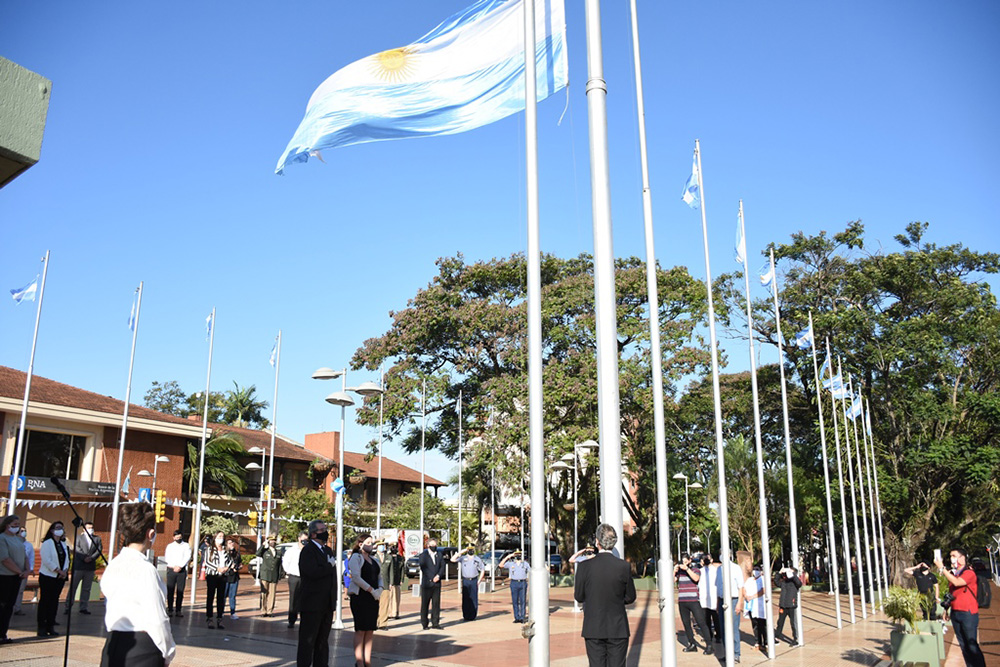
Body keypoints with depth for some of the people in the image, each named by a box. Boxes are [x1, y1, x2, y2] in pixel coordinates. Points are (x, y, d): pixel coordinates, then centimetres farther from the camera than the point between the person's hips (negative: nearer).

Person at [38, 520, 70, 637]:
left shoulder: (63, 543, 14)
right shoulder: (47, 543, -7)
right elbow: (47, 561, -16)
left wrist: (65, 571, -5)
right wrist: (59, 571, -15)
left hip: (60, 577, 6)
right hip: (48, 577, -6)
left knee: (54, 601, 8)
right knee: (44, 602, -2)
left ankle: (51, 627, 13)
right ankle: (42, 628, 3)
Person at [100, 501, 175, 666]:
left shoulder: (112, 565, 6)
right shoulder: (145, 569, -16)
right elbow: (157, 620, -15)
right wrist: (168, 653, -2)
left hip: (113, 644, 7)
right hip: (143, 648, -7)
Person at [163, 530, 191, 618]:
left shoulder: (186, 546, 9)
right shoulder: (170, 546, 12)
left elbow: (187, 557, -1)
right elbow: (167, 557, 2)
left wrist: (180, 566, -14)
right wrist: (174, 566, -11)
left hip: (182, 570, -1)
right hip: (171, 569, 1)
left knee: (180, 591, -2)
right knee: (170, 591, -1)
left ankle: (178, 611, 1)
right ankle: (170, 610, 4)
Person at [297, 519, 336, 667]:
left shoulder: (327, 550, 16)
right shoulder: (308, 550, -11)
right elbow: (313, 572, -26)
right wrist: (329, 566, -12)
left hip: (327, 605, 8)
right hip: (312, 605, -8)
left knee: (323, 641, 14)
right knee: (307, 640, -1)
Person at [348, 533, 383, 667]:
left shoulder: (374, 560, 18)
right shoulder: (356, 557, -5)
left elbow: (380, 577, 21)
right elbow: (356, 577, -16)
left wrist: (380, 589, 0)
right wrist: (372, 590, -16)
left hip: (373, 598, 7)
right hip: (360, 596, -7)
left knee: (370, 630, 7)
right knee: (361, 630, -5)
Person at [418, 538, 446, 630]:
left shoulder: (439, 555, 15)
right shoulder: (423, 555, 2)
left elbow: (442, 566, 8)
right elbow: (423, 567, -8)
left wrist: (438, 575, -11)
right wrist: (431, 579, -12)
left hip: (437, 583, 4)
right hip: (426, 583, -4)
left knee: (436, 603, 3)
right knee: (425, 604, 1)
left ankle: (435, 623, 10)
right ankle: (424, 624, 9)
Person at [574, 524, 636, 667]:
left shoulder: (584, 566, -9)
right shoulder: (624, 566, -8)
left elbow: (579, 597, 0)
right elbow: (630, 597, 2)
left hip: (593, 629, 0)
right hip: (618, 629, 0)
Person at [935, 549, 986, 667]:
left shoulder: (969, 573, -9)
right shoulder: (952, 574, 12)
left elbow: (957, 582, -26)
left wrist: (942, 568, -23)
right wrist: (947, 609, 15)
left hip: (968, 614, -7)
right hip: (955, 613, 7)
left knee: (971, 644, -6)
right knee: (963, 644, 11)